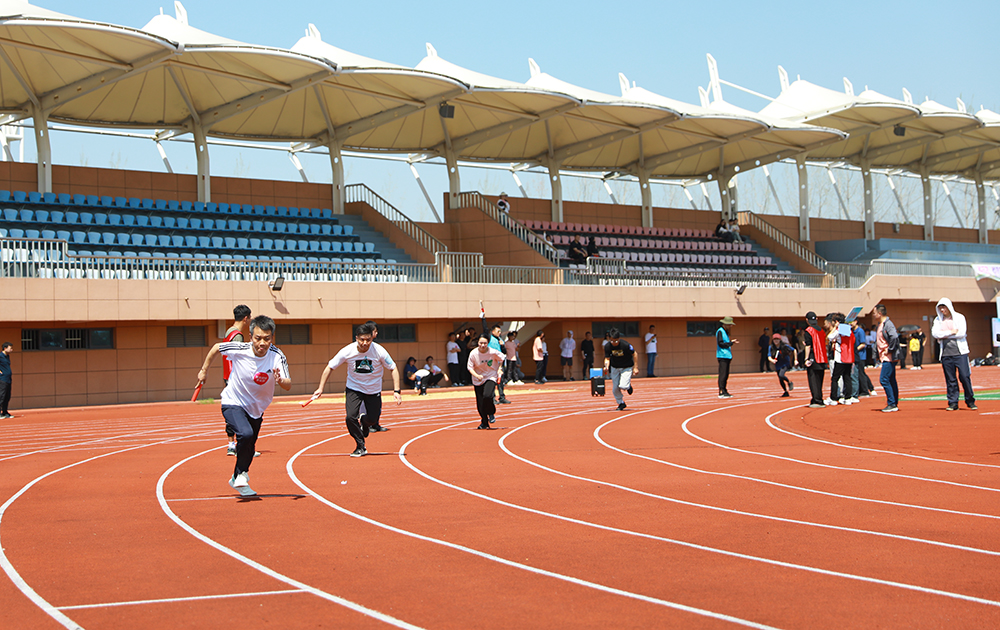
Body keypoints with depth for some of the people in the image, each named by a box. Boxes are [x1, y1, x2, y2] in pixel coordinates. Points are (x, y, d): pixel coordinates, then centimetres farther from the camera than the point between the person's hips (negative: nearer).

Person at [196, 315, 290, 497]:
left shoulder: (277, 356, -24)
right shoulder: (238, 349, -26)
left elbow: (288, 386, -30)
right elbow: (216, 348, -6)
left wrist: (281, 381, -53)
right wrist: (204, 370, 4)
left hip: (256, 409, 4)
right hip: (233, 404, -3)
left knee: (249, 448, 18)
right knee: (246, 434, -30)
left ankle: (237, 479, 45)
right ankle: (241, 476, -10)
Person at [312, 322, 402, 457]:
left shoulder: (379, 351, -22)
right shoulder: (347, 351, -21)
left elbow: (393, 369, -10)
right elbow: (330, 367, -9)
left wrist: (396, 391, -17)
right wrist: (321, 388, -15)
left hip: (374, 390, 1)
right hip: (354, 388, -1)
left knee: (372, 419, 2)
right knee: (351, 417, -19)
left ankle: (364, 423, 41)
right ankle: (361, 447, 1)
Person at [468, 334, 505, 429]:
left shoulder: (493, 352, -16)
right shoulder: (473, 354, -15)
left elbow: (501, 358, 6)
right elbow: (470, 368, -7)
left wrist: (499, 369, 0)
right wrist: (477, 376, -22)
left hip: (491, 377, -2)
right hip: (478, 380, 2)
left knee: (487, 396, -27)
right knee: (480, 404, 2)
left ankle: (491, 414, 3)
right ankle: (484, 423, 26)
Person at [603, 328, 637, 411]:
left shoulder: (626, 345, -29)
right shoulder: (607, 346, -20)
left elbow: (634, 354, -13)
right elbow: (607, 358, -10)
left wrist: (635, 367, -10)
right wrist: (606, 366, -32)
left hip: (627, 367, -3)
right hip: (614, 367, 3)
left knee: (623, 386, -20)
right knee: (615, 389, 4)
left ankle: (628, 385, 18)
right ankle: (621, 403, 29)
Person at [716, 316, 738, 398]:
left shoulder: (725, 332, 21)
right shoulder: (720, 331, -8)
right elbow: (720, 344, -16)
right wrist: (731, 342, -17)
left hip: (727, 356, 10)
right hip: (722, 356, -10)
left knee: (726, 375, 10)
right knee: (722, 374, -11)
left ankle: (724, 391, 15)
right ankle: (721, 392, -11)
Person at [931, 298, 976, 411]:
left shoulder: (959, 317, 4)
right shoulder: (938, 320, 12)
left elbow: (962, 333, -9)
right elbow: (935, 333, -4)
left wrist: (944, 335, -5)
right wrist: (951, 332, -11)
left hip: (960, 352, -3)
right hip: (946, 353, 3)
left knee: (965, 376, -7)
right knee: (950, 379, 2)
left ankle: (970, 401, 5)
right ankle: (953, 403, 6)